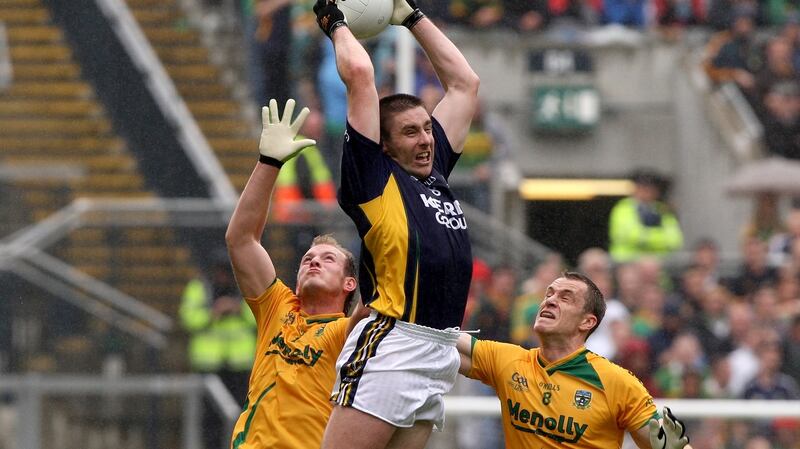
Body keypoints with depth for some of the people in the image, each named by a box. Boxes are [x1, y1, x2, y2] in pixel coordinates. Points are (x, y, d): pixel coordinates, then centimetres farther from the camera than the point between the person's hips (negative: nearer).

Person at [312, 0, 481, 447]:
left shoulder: (436, 170, 20)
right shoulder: (374, 174, 2)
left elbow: (464, 83, 27)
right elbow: (359, 74, -3)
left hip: (441, 356, 7)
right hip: (390, 346, -7)